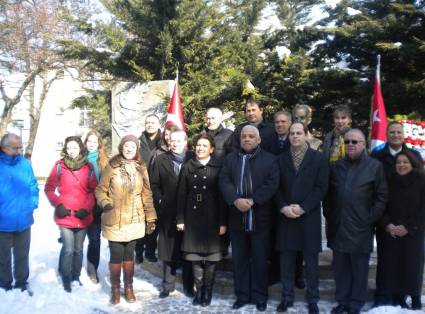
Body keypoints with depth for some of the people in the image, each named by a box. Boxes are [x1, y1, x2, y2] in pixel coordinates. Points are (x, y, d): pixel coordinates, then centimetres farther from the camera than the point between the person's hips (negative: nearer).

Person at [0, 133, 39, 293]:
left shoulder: (25, 164, -2)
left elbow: (33, 186, 7)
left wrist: (33, 203, -5)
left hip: (23, 220, 3)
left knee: (22, 255, 18)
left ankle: (22, 283, 35)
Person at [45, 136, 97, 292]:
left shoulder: (88, 166, 1)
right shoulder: (59, 165, -4)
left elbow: (93, 190, 4)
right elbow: (49, 188, 2)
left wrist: (87, 208, -9)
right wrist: (58, 205, -10)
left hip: (83, 216, 2)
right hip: (65, 216, -2)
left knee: (78, 249, 14)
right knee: (68, 249, -4)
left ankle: (76, 276, 32)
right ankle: (66, 280, 16)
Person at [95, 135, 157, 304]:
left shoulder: (141, 168, 3)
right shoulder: (111, 166, -6)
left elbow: (146, 194, 5)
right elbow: (100, 189, 0)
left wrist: (151, 217, 3)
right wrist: (104, 202, -19)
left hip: (134, 220, 2)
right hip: (114, 220, -2)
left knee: (129, 254, 13)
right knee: (116, 255, 4)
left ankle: (128, 287, 27)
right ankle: (115, 288, 22)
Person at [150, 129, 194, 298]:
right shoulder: (161, 159, 6)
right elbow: (154, 184, 8)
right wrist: (160, 201, -1)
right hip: (168, 212, 1)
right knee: (169, 250, 7)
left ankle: (188, 286, 18)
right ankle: (168, 285, 19)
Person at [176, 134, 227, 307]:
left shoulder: (218, 167, -3)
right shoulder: (188, 167, 6)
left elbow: (222, 195, -5)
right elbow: (181, 194, 5)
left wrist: (223, 222, -9)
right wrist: (180, 219, 0)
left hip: (212, 218, -2)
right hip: (192, 218, 2)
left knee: (210, 256, 4)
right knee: (195, 256, 6)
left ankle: (208, 291, 18)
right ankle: (199, 290, 19)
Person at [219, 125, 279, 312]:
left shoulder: (269, 159, 2)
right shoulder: (230, 159, 9)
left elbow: (272, 184, -9)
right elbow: (224, 181, -2)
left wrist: (252, 201, -19)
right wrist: (236, 200, -19)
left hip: (260, 218, -2)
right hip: (236, 217, 2)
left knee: (260, 259, 6)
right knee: (239, 259, 10)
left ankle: (259, 296, 20)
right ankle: (242, 295, 22)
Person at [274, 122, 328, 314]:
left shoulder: (318, 158, 1)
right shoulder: (281, 159, 9)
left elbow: (321, 187, -5)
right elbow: (277, 187, 5)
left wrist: (302, 207, -13)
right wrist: (284, 207, -10)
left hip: (309, 216, -2)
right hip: (286, 216, 2)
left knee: (311, 259, 5)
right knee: (286, 258, 6)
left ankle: (312, 298, 17)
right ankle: (287, 297, 18)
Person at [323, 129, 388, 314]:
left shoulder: (375, 166, 0)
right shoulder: (337, 166, 12)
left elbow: (381, 196, -2)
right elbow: (328, 194, 15)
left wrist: (370, 218, -7)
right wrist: (328, 215, 6)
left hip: (360, 228, -3)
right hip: (338, 227, 4)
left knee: (359, 268, 6)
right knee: (340, 267, 11)